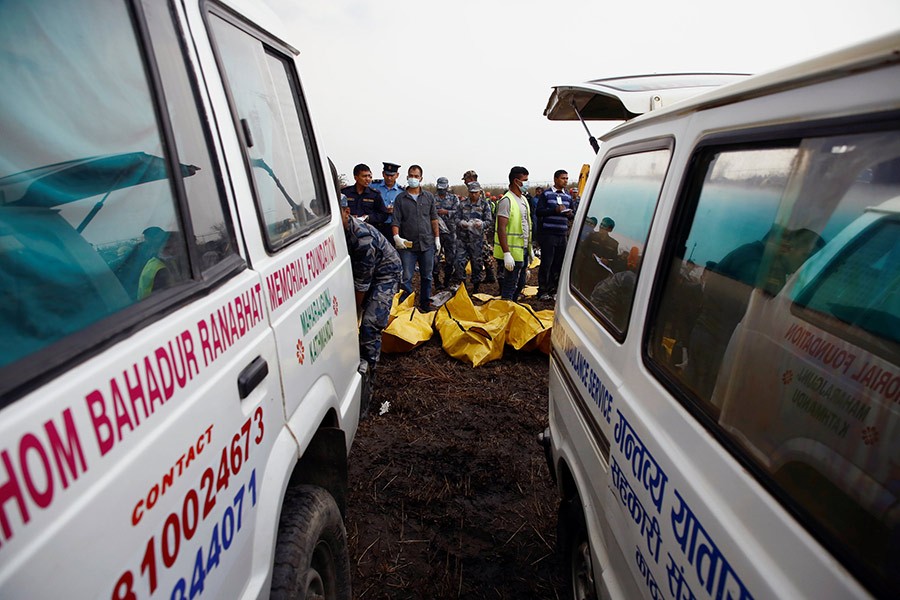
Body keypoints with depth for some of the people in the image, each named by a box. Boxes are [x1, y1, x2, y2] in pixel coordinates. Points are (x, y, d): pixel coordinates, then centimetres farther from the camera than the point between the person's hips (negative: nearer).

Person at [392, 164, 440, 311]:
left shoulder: (429, 197, 10)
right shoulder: (400, 198, 4)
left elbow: (434, 219, 11)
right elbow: (396, 220, -1)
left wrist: (437, 238, 7)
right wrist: (396, 236, -16)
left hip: (427, 244, 2)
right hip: (407, 244, -2)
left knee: (426, 276, 11)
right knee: (406, 277, -3)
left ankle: (425, 303, 23)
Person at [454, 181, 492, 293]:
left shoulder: (484, 204, 3)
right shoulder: (463, 203, 7)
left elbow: (488, 220, 1)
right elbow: (457, 217, 9)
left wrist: (482, 223, -21)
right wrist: (461, 222, -14)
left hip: (477, 238, -1)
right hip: (462, 237, 1)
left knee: (477, 262, 6)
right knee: (459, 261, -3)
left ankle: (476, 287, 20)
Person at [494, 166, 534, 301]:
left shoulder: (524, 199, 15)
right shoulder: (507, 200, -15)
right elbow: (501, 229, -21)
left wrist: (530, 248, 19)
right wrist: (506, 253, -27)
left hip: (523, 251, 9)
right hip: (513, 253, -9)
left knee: (520, 284, 18)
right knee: (509, 286, -3)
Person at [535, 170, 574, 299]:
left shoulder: (568, 196, 17)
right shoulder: (546, 194, 1)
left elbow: (572, 215, 20)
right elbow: (539, 211, -8)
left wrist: (570, 214, -3)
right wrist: (555, 210, -19)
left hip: (562, 234, 5)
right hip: (548, 234, -5)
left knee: (558, 264, 7)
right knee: (546, 263, -3)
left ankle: (553, 290, 17)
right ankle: (542, 291, 5)